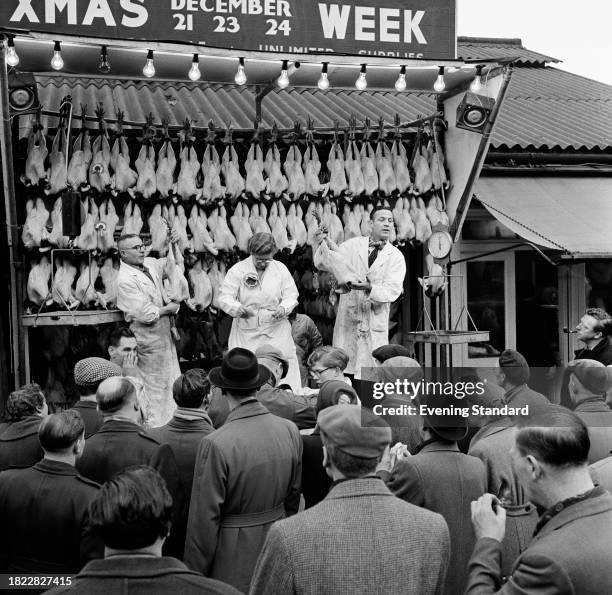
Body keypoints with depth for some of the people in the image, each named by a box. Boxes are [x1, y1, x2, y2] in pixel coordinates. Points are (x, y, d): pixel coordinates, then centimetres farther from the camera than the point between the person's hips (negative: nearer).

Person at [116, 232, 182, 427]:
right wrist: (169, 309, -9)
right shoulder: (126, 280, -22)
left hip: (165, 334, 9)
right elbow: (147, 315, -25)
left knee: (173, 382, 15)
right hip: (150, 340, -9)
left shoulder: (150, 264, 4)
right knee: (155, 388, 1)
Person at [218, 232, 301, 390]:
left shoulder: (281, 269, 5)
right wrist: (238, 309, -27)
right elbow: (224, 297, -7)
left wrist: (283, 308, -15)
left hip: (276, 330, 1)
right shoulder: (238, 270, -2)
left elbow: (291, 295, 7)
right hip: (246, 332, -1)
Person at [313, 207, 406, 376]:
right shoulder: (353, 245, 8)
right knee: (343, 369, 0)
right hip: (348, 316, 1)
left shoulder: (396, 256, 4)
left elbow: (393, 290, -7)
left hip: (376, 324, -1)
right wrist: (324, 245, -13)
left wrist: (370, 288, -25)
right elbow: (322, 264, 7)